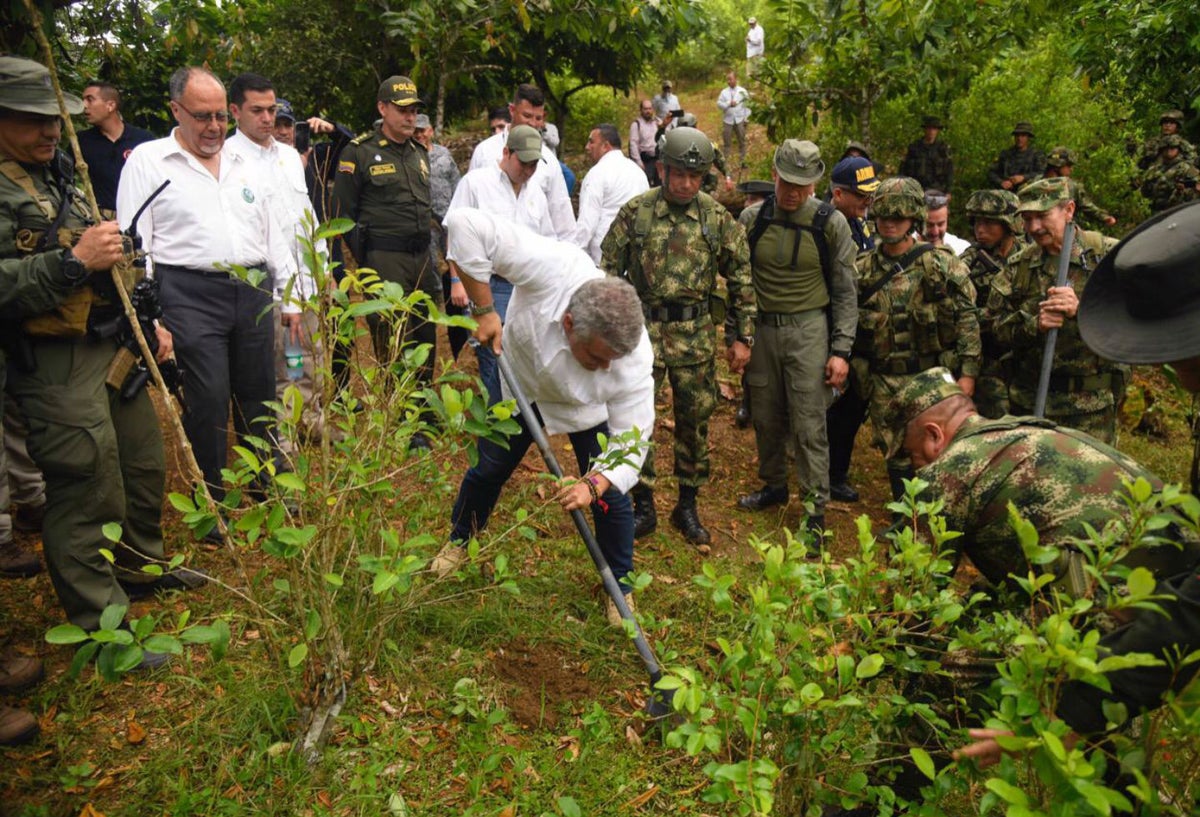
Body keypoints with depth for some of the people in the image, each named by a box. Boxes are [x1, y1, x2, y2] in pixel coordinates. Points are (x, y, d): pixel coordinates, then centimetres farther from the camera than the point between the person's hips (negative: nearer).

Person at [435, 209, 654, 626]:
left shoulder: (635, 361, -39)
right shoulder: (554, 268, -45)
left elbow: (631, 444, -29)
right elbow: (465, 223, -43)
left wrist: (593, 485, -46)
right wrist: (484, 310, -38)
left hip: (589, 407, -1)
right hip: (521, 379, 1)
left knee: (610, 494, -2)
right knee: (488, 469, 16)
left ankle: (621, 586, 23)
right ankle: (460, 541, 46)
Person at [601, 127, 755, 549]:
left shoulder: (718, 218, 0)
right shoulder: (634, 213, -3)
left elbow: (741, 277, 6)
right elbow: (608, 270, 3)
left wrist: (742, 336, 4)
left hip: (696, 333, 1)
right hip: (643, 328, -1)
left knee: (694, 420, 9)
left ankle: (687, 506, 26)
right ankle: (643, 506, 17)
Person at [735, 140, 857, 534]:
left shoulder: (831, 223, -5)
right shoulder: (752, 218, 1)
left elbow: (845, 293, -2)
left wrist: (841, 350, -7)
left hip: (808, 331, -3)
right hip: (761, 328, 3)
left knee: (808, 425, -2)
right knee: (765, 417, 14)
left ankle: (815, 509, 9)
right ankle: (773, 485, 35)